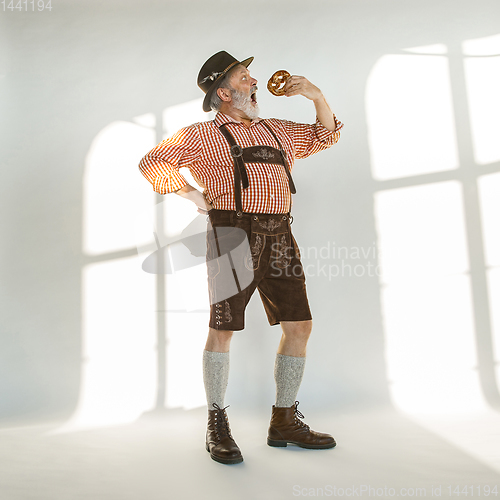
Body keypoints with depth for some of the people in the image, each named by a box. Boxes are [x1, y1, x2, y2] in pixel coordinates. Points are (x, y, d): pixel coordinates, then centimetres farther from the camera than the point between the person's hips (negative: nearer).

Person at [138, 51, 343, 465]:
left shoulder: (277, 131, 24)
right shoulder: (203, 136, 7)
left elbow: (326, 135, 32)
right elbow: (153, 162, 4)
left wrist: (317, 96, 17)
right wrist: (193, 195, -4)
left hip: (280, 240, 6)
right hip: (234, 238, -6)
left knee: (299, 326, 3)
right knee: (222, 330, -3)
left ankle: (285, 421, 18)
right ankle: (217, 426, 13)